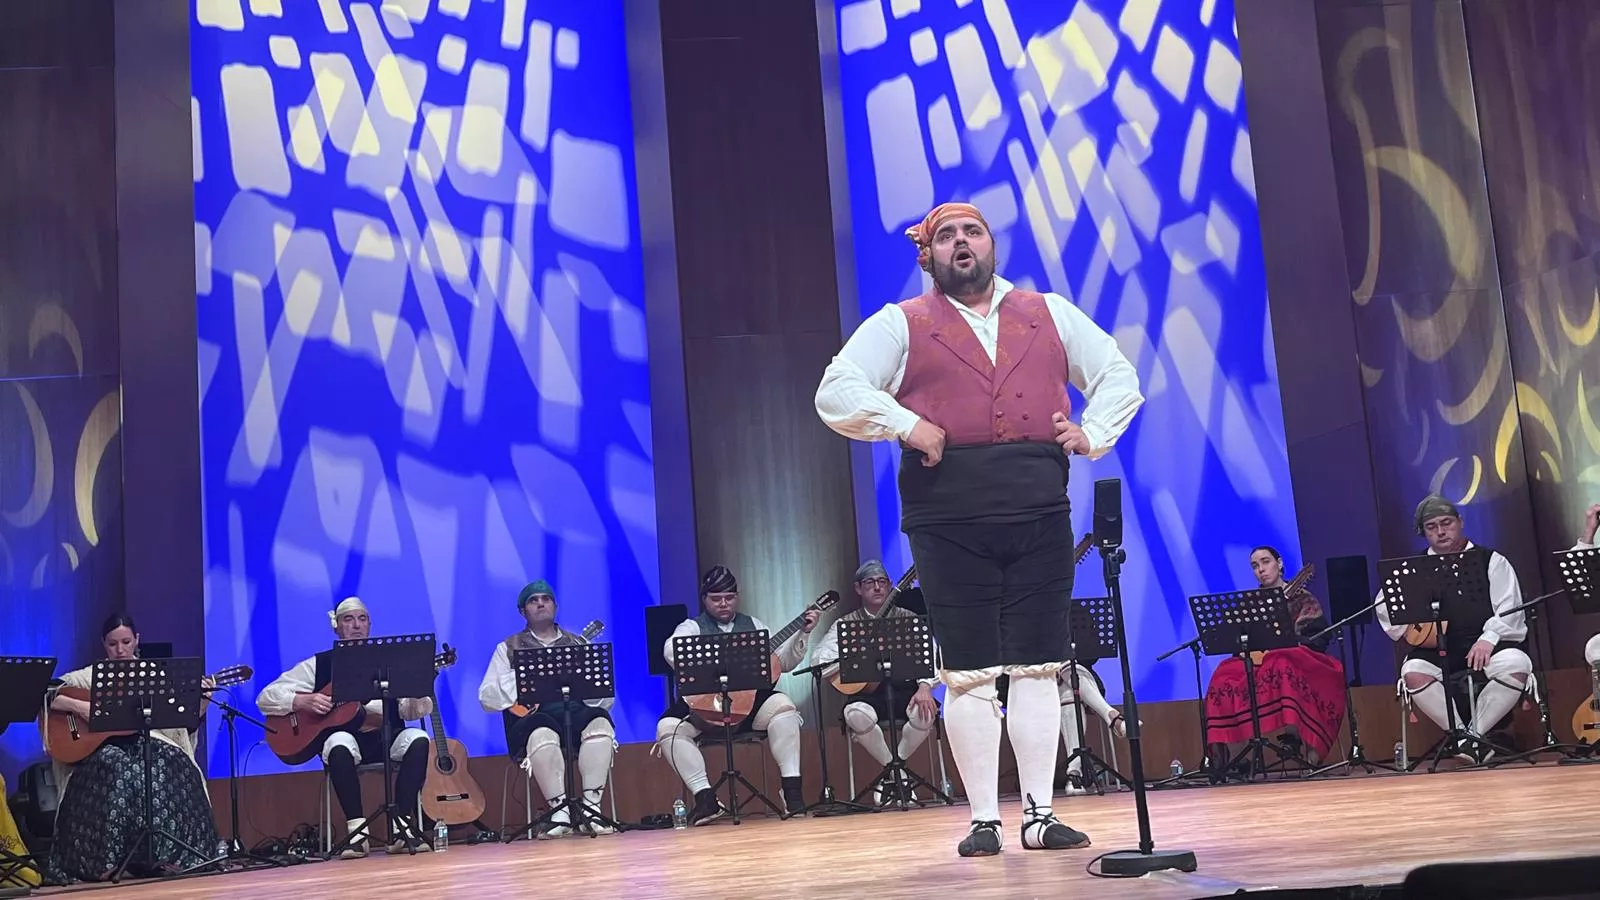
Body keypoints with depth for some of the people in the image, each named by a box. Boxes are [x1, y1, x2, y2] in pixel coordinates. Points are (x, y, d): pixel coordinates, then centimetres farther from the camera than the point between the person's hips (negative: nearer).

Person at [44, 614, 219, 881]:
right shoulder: (89, 676, 6)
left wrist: (200, 702, -8)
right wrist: (78, 706, -20)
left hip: (148, 743, 2)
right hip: (102, 748, -2)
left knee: (175, 767, -31)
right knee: (117, 773, -37)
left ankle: (163, 854, -22)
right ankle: (103, 861, -27)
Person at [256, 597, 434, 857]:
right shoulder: (319, 665, 11)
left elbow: (416, 711, 8)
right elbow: (266, 698, 7)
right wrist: (302, 701, -12)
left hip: (385, 737, 2)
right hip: (345, 736, -2)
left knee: (418, 739, -29)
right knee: (340, 744, -37)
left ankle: (401, 827, -29)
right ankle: (357, 829, -30)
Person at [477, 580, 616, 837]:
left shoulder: (579, 643, 22)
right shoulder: (509, 648, 17)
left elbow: (606, 698, 13)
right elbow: (487, 699, 6)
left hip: (577, 714, 2)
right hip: (535, 717, -2)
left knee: (600, 721, -33)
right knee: (542, 733, -38)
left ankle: (591, 809, -32)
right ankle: (560, 810, -33)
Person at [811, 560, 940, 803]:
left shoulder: (908, 619, 11)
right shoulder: (846, 624, 10)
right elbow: (819, 659, -2)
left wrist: (925, 687, -22)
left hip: (905, 689, 0)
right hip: (868, 694, 0)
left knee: (925, 711, -33)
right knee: (856, 715, -35)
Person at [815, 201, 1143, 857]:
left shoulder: (1049, 314, 16)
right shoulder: (900, 325, 8)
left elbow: (1118, 375, 23)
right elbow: (836, 393, -2)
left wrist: (1093, 435, 6)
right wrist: (907, 426, -13)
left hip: (1040, 514, 2)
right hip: (949, 522, -2)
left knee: (1038, 668, 4)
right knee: (969, 674, 1)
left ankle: (1040, 815, 11)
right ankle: (984, 820, 9)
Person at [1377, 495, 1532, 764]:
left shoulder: (1491, 561, 10)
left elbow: (1508, 608, -1)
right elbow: (1385, 606, 12)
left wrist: (1488, 640, -17)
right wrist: (1407, 628, -7)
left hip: (1488, 644, -1)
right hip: (1436, 648, 1)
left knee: (1516, 665, -32)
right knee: (1413, 673, -31)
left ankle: (1474, 731, -16)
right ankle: (1463, 735, -18)